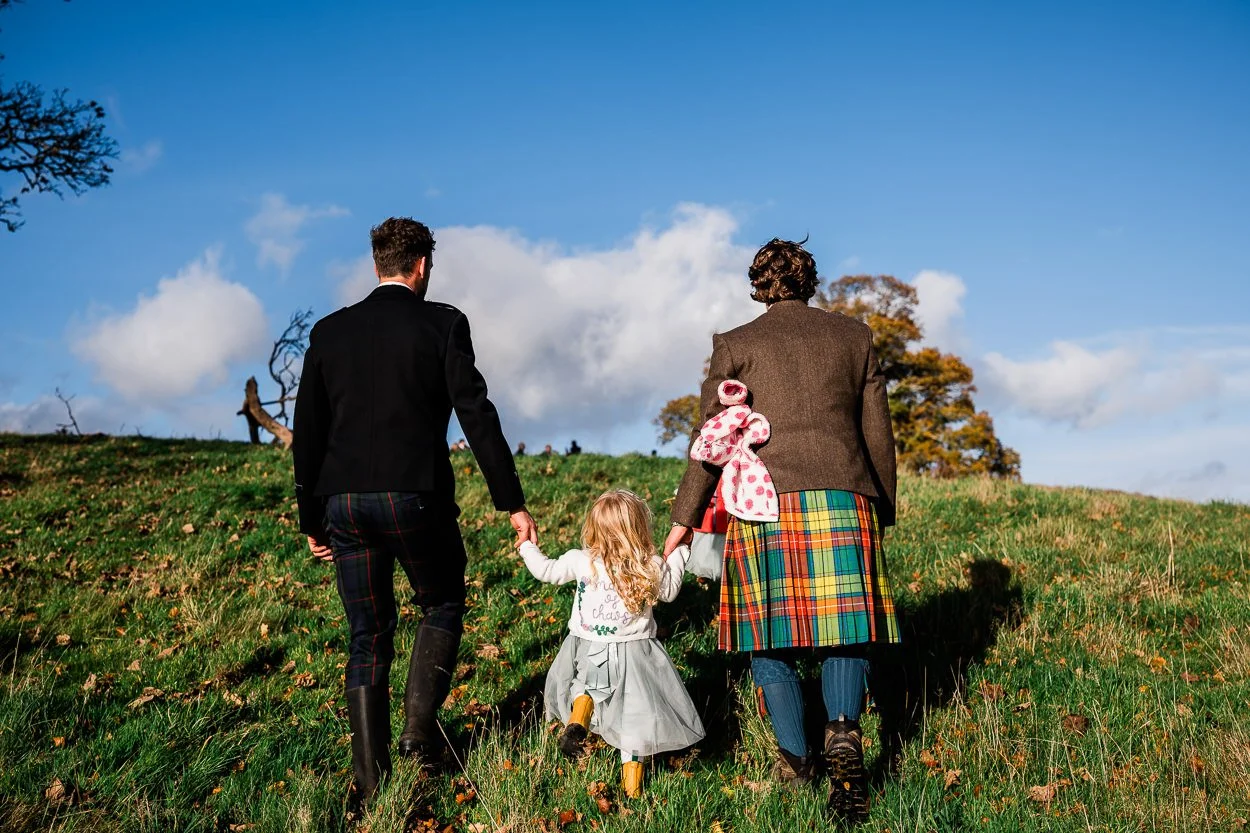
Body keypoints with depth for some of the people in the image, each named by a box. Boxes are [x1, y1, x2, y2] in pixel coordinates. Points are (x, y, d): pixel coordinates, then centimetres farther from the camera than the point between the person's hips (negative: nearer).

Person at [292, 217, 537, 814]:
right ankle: (419, 731, 10)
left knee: (367, 637, 12)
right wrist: (512, 503, -4)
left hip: (343, 502, 4)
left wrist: (311, 519, 17)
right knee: (442, 606, 21)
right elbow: (477, 415, -8)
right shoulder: (443, 323, -2)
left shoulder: (329, 331, 9)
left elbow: (308, 432, 10)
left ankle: (371, 782, 13)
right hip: (417, 496, -3)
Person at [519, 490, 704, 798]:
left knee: (586, 685, 30)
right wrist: (678, 553, 15)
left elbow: (546, 570, 2)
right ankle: (631, 781, 14)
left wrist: (527, 546, 20)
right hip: (634, 654, -1)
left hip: (587, 650, 1)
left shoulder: (581, 561, -13)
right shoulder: (653, 566, -13)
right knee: (633, 714, 10)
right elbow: (669, 592, 6)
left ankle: (577, 718, 2)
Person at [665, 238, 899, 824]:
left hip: (766, 500, -1)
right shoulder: (854, 336, 14)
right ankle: (843, 731, -15)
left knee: (767, 631, 11)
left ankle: (795, 757, 13)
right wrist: (882, 511, 22)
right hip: (844, 498, 1)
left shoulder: (735, 345, 9)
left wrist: (685, 519, 7)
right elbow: (878, 433, 13)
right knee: (844, 629, 8)